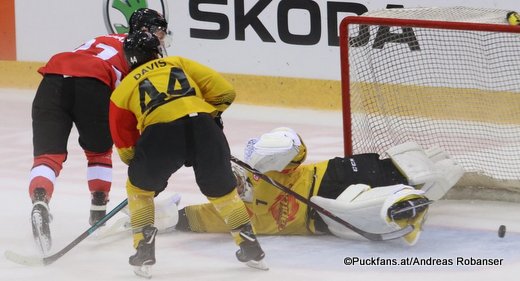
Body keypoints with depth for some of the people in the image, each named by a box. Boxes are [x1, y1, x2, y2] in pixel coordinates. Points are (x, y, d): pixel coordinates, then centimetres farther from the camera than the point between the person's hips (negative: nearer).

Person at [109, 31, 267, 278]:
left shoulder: (123, 89, 29)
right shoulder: (179, 63, 31)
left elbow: (125, 144, 30)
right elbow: (224, 91, 22)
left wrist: (151, 173, 43)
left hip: (160, 133, -2)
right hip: (203, 127, 2)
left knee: (139, 187, 28)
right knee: (221, 189, 27)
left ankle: (144, 250, 20)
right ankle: (251, 248, 27)